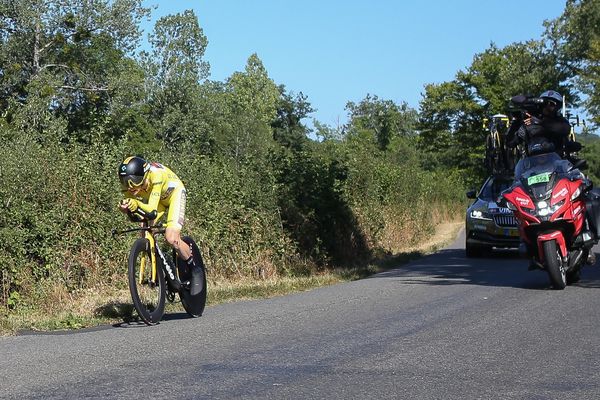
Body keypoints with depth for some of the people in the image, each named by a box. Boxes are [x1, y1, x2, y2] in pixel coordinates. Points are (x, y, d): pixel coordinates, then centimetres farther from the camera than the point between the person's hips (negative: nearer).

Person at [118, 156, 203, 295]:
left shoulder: (155, 175, -41)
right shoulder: (129, 183, -25)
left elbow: (152, 211, -44)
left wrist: (137, 204, -63)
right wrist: (127, 208, -45)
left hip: (174, 193, -6)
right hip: (158, 198, 6)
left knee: (171, 238, -21)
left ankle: (195, 271, 0)